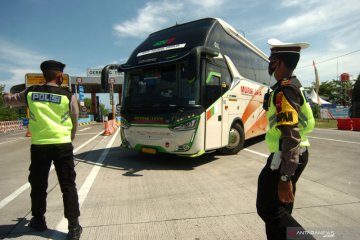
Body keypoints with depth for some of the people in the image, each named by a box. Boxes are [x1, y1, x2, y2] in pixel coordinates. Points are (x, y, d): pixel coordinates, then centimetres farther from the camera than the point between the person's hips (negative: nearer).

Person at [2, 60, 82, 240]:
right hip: (62, 145, -2)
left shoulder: (30, 92, 5)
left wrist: (5, 95, 50)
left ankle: (38, 220, 36)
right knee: (68, 185, 4)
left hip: (39, 145, 3)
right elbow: (74, 122, 6)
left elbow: (11, 100, 25)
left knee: (38, 184, 20)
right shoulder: (68, 96, -3)